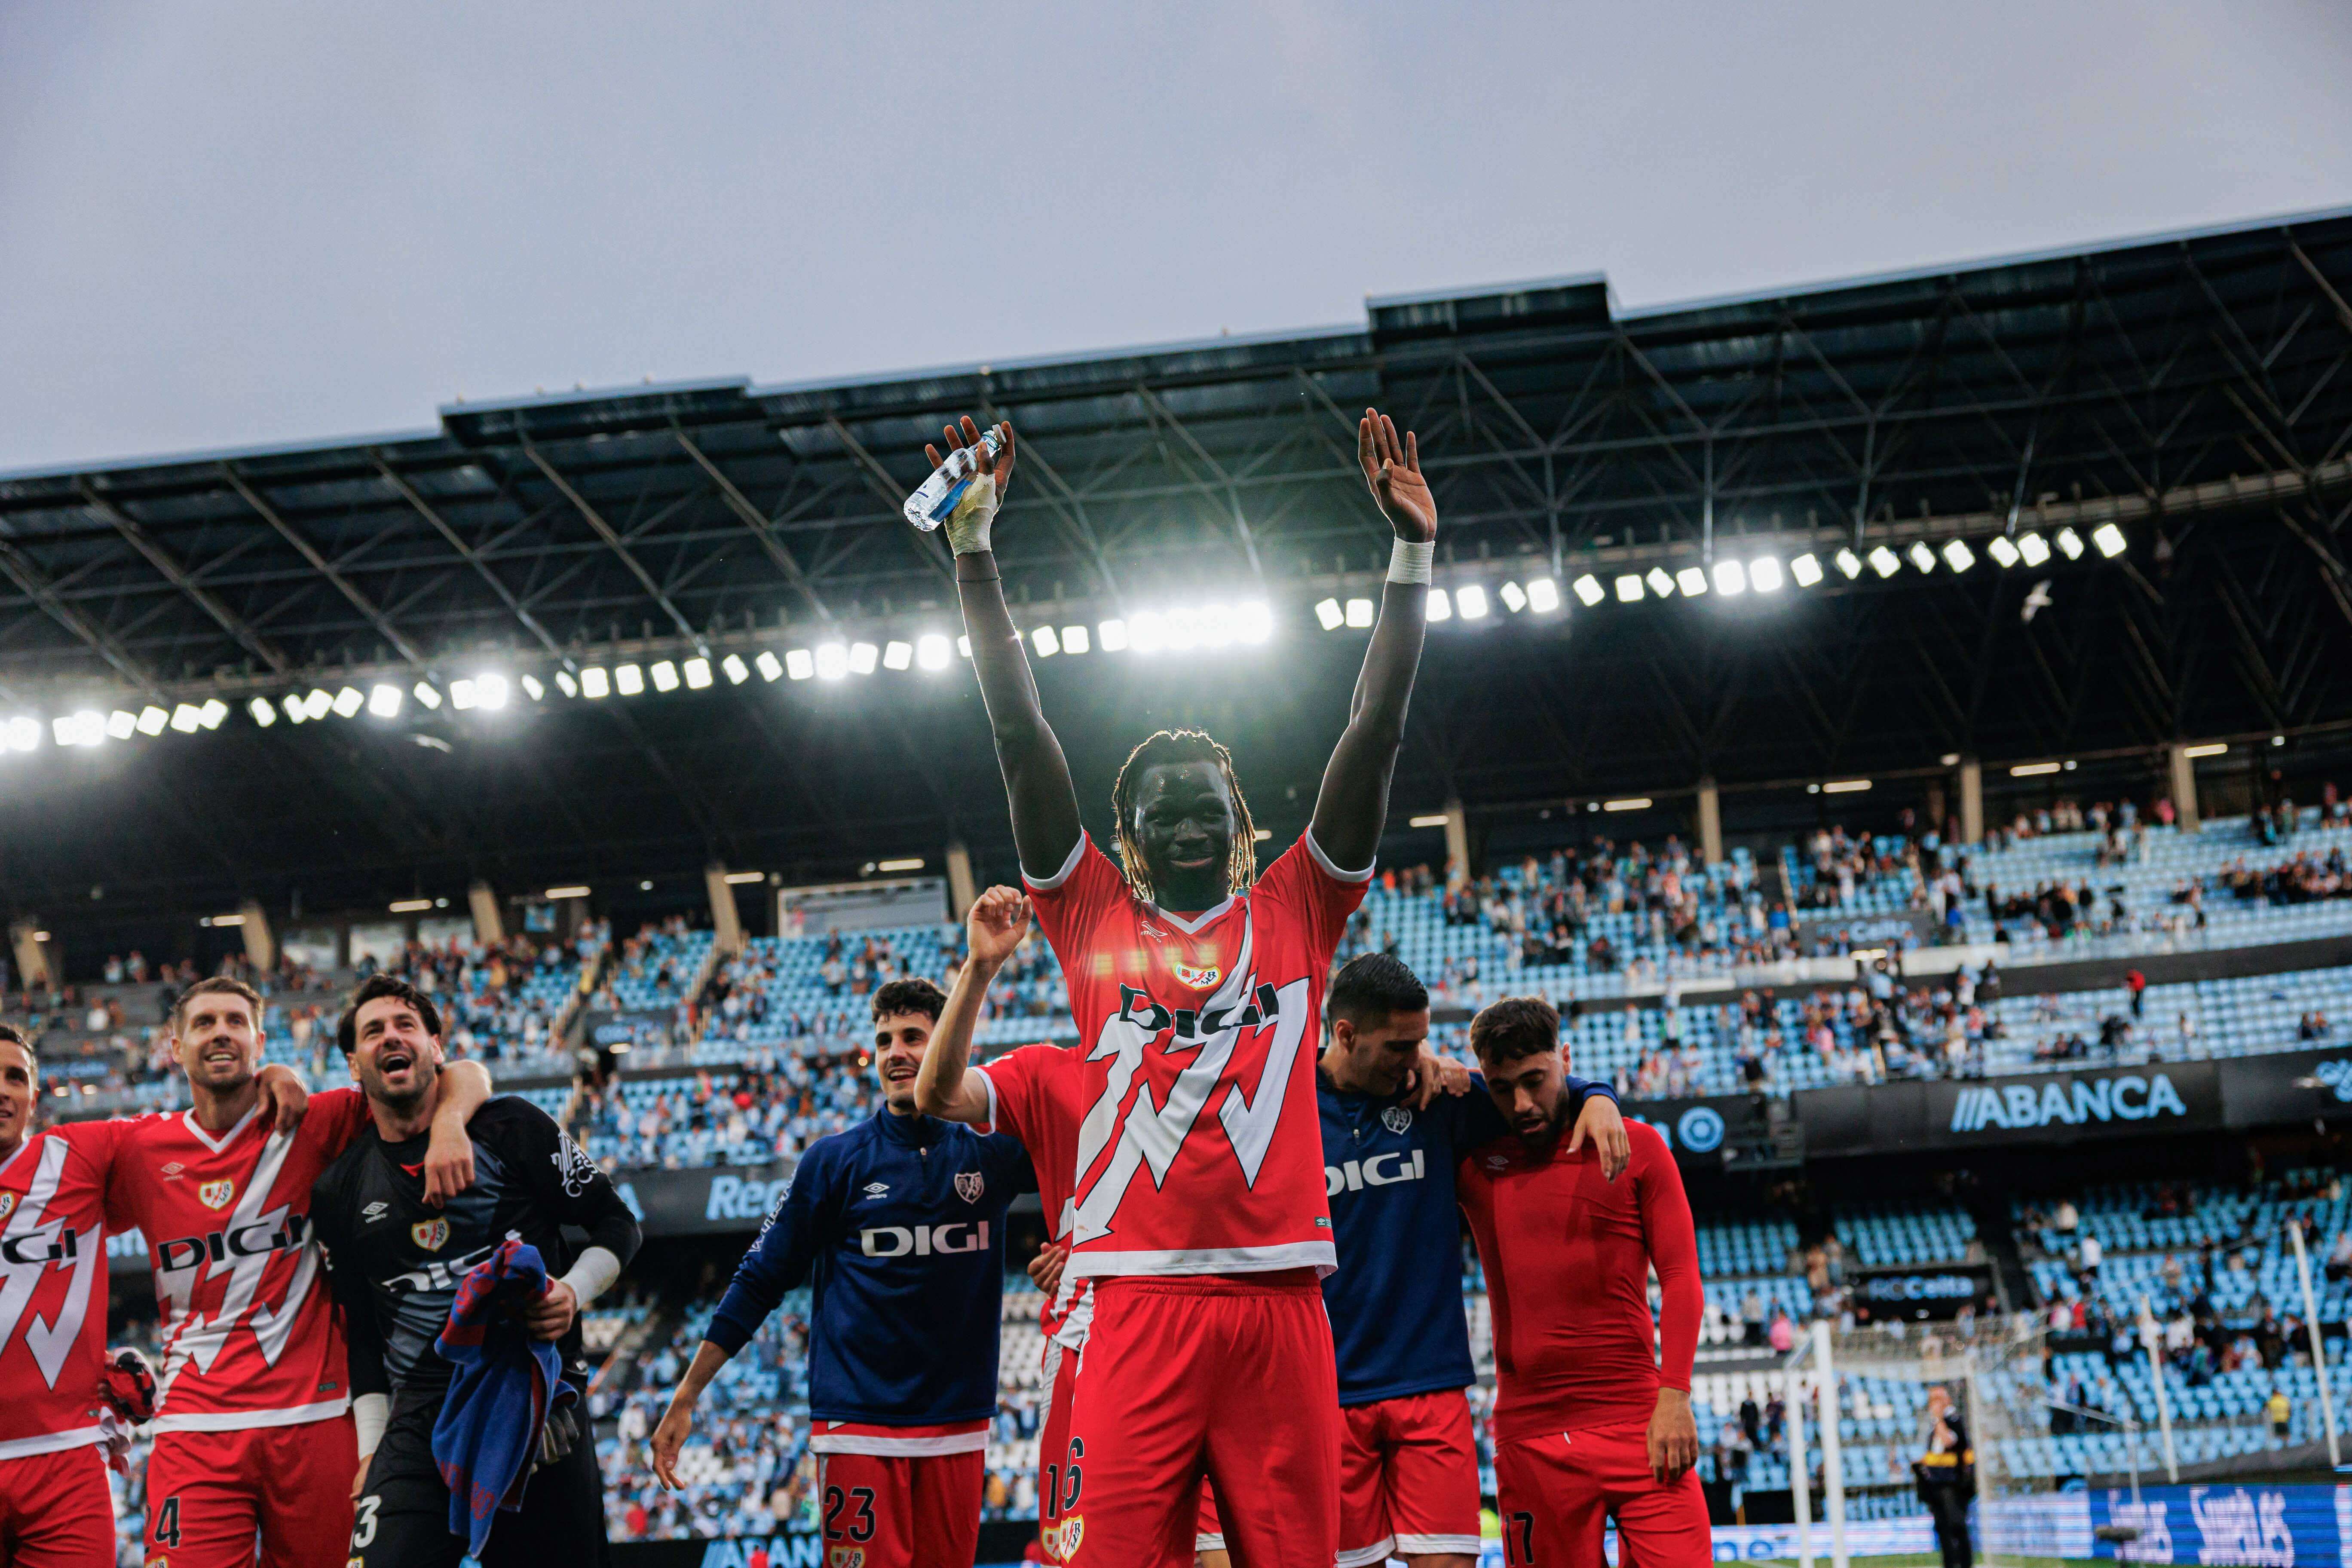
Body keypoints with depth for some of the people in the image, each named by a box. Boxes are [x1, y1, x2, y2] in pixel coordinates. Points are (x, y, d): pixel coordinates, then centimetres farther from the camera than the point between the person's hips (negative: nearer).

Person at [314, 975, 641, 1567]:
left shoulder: (509, 1128, 3)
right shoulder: (338, 1190, 12)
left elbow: (615, 1223, 9)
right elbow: (362, 1333, 18)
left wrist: (573, 1292, -9)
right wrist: (371, 1446, 12)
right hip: (420, 1420, 1)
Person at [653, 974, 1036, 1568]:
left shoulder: (992, 1152, 4)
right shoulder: (835, 1161, 2)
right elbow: (759, 1283, 5)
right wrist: (685, 1400, 2)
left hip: (958, 1424, 2)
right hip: (858, 1424, -2)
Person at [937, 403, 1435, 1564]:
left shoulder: (1294, 914, 13)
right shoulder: (1094, 919, 12)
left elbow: (1375, 734, 9)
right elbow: (1021, 735, 8)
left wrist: (1412, 554, 4)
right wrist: (974, 549, 5)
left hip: (1279, 1303, 1)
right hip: (1141, 1303, -1)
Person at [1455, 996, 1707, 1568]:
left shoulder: (1637, 1146, 5)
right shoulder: (1475, 1162, 9)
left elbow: (1680, 1275, 2)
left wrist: (1674, 1396, -7)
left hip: (1638, 1422, -1)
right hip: (1530, 1433, 1)